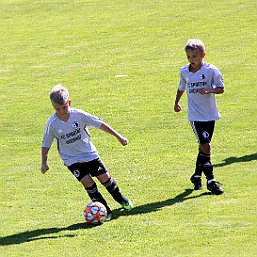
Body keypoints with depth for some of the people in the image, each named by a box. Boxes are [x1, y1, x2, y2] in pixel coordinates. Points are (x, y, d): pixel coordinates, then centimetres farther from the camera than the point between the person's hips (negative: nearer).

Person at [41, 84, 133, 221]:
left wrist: (118, 136, -8)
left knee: (104, 177, 3)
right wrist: (44, 162, -5)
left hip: (89, 153, 1)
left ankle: (120, 198, 31)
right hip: (72, 159, -1)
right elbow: (46, 144, -2)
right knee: (87, 181, -15)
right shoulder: (52, 124, -16)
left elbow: (100, 124, -9)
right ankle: (104, 210, -3)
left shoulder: (79, 115, -16)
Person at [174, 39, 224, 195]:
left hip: (210, 114, 0)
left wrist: (208, 91, -25)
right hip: (195, 115, 0)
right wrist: (177, 102, 24)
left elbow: (221, 89, -9)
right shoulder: (184, 71, 3)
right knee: (205, 146, -10)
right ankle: (211, 180, -8)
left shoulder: (211, 70, -8)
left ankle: (197, 175, 30)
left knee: (204, 146, 11)